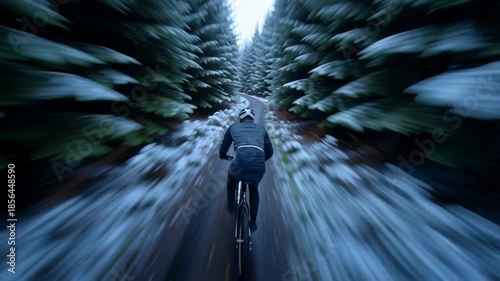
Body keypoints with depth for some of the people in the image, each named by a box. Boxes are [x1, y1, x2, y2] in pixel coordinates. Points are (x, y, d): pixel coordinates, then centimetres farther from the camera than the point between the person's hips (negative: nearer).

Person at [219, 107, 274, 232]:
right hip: (259, 169, 2)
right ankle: (253, 223, 47)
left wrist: (223, 156, 45)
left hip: (240, 165, -1)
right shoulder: (261, 128, 25)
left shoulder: (233, 127, 20)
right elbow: (269, 152, 27)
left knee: (231, 177, 38)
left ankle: (231, 206, 55)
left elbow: (223, 150, 21)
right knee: (254, 190, 37)